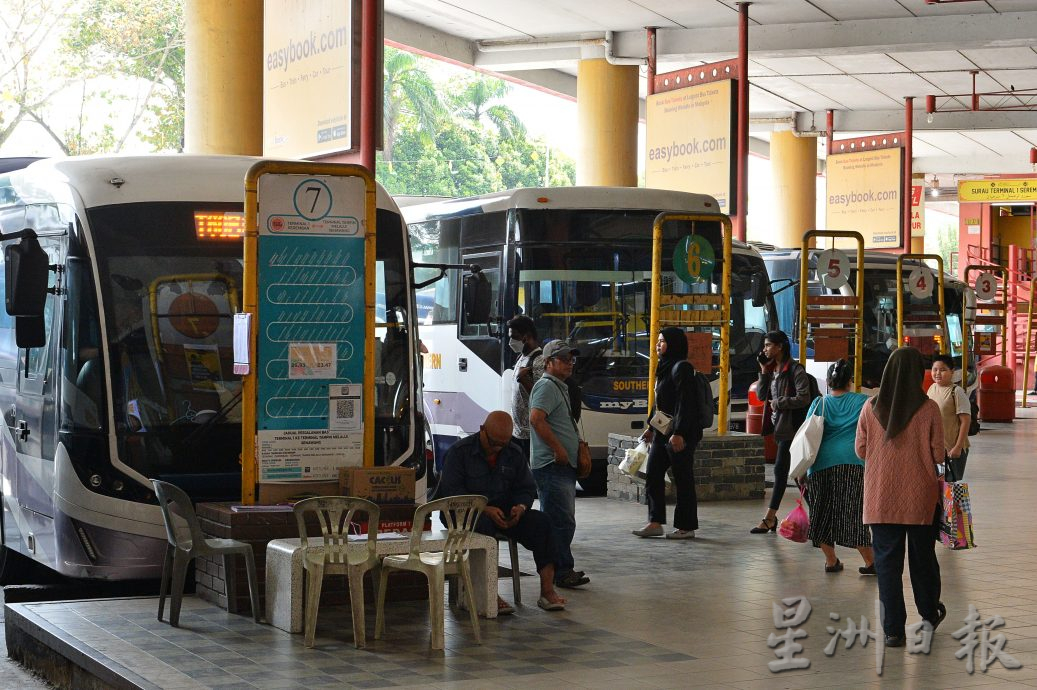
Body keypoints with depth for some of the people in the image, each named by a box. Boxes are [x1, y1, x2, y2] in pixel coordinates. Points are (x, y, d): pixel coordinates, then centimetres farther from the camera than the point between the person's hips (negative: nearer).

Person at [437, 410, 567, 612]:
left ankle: (547, 590, -25)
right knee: (483, 525, -40)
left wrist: (520, 507, -12)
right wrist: (485, 509, -25)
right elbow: (451, 491, -14)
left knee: (541, 521, -20)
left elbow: (526, 489, 14)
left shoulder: (514, 454, 10)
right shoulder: (459, 451, -6)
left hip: (502, 512, 5)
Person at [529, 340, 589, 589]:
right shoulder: (546, 386, -11)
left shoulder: (559, 387, 23)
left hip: (562, 465, 11)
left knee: (562, 520, 14)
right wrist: (558, 448, -21)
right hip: (552, 465, -11)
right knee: (562, 520, -12)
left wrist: (579, 447, 20)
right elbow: (536, 419, -24)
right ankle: (562, 571, -11)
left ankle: (560, 569, 20)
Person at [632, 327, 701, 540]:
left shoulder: (682, 368, -13)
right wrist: (651, 427, 25)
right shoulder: (664, 368, 16)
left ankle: (686, 527, 4)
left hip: (681, 434, -10)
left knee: (683, 479, -2)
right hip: (662, 433, 10)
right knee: (653, 476, 8)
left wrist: (678, 433, -24)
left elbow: (685, 403, -20)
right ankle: (655, 522, 12)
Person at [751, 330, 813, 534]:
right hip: (778, 425, 8)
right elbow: (761, 395, 9)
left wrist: (779, 403, -12)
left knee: (780, 470, -9)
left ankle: (769, 519, -9)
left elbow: (804, 398, -18)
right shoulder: (772, 370, 13)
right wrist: (764, 371, 0)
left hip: (791, 427, -8)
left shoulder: (795, 370, -12)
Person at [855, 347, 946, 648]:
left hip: (881, 497, 0)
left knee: (887, 561, 6)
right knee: (923, 556, 18)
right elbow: (938, 455, -7)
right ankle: (930, 613, 37)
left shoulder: (871, 408, -6)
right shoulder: (929, 409, -11)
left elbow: (860, 450, 2)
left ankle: (893, 629, 4)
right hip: (920, 498, 0)